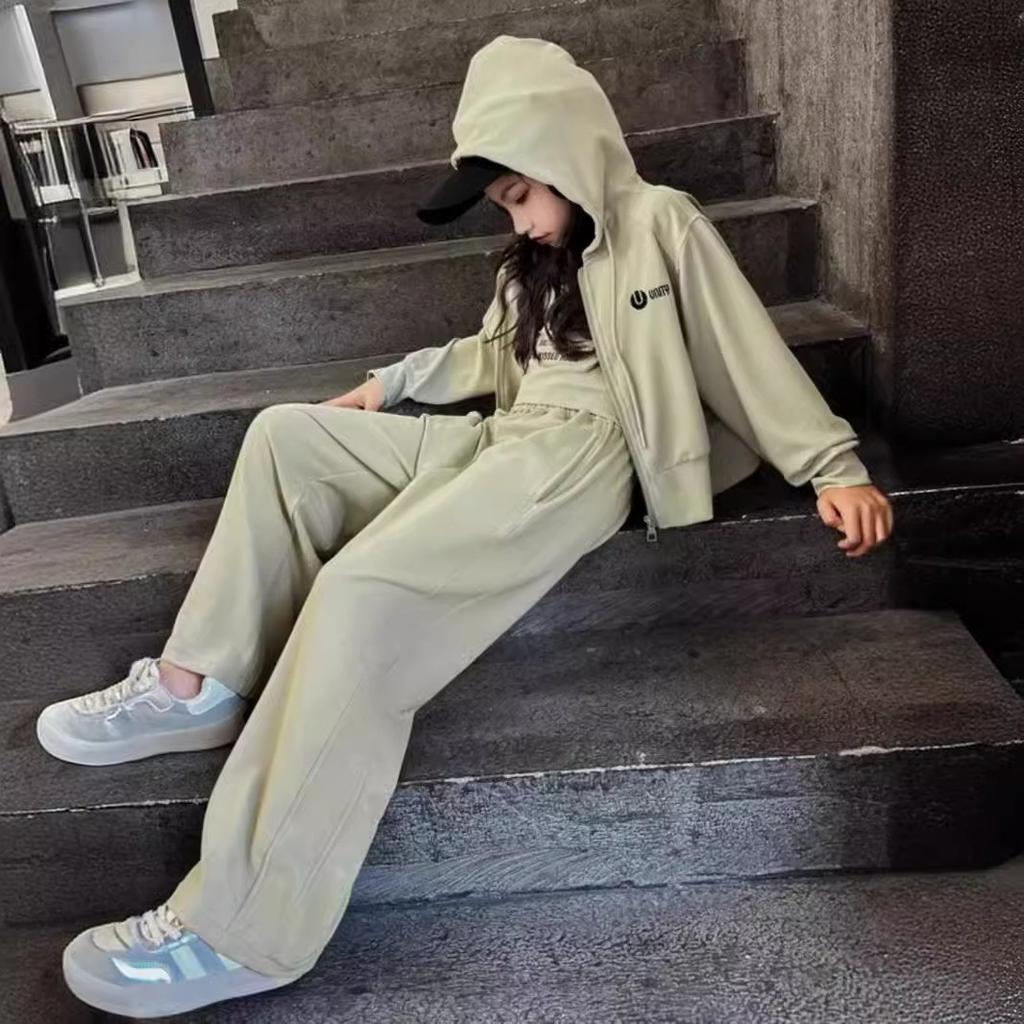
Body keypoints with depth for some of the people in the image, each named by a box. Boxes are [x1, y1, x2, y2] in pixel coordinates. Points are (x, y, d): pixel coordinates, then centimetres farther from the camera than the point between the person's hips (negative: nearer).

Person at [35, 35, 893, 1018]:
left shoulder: (660, 220, 3)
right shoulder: (536, 258, 28)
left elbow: (751, 352, -3)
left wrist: (834, 464, -10)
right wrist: (392, 381, 32)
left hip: (579, 451, -9)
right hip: (500, 439, 9)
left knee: (359, 591, -29)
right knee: (284, 436, 0)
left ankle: (238, 928, -25)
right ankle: (202, 684, -6)